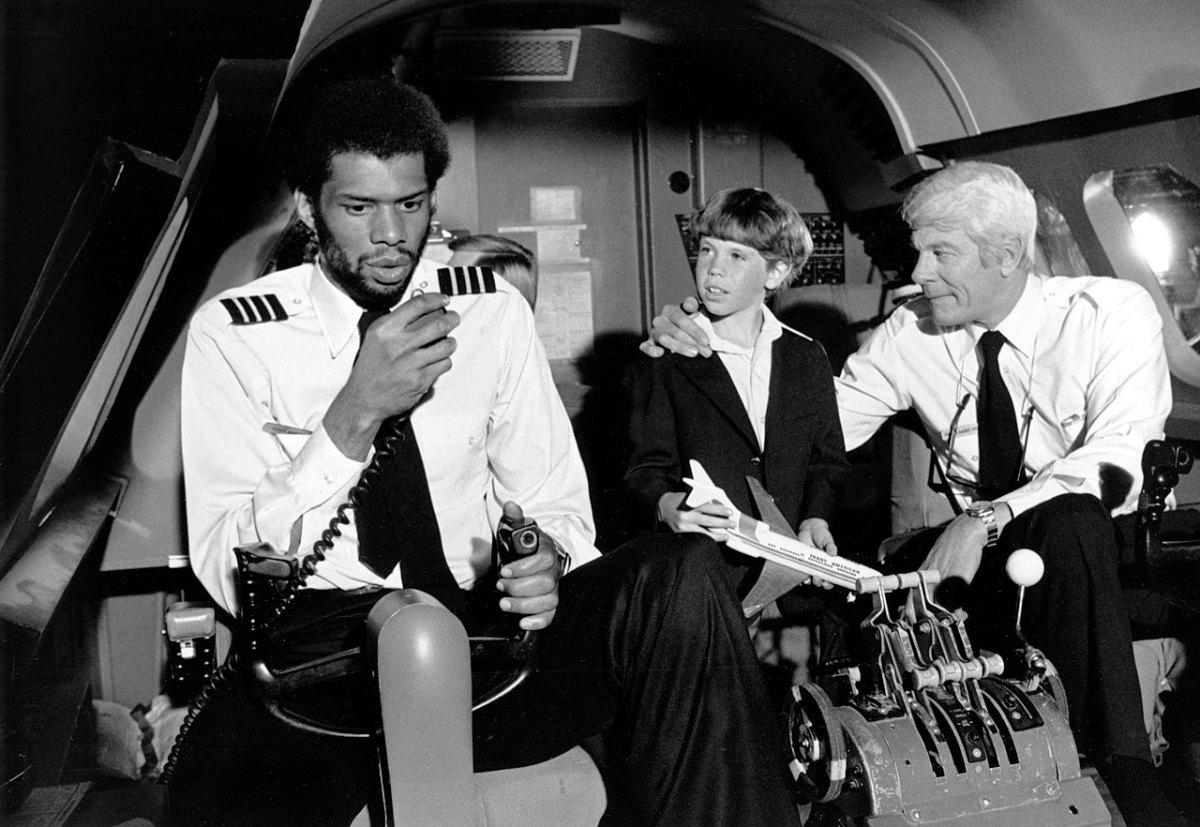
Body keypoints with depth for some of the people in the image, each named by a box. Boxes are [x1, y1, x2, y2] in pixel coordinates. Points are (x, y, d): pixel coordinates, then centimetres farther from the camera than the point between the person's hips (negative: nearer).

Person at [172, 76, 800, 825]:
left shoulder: (494, 308, 7)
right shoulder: (232, 334, -1)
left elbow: (554, 501, 11)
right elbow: (229, 575, -8)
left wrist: (549, 560, -14)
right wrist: (355, 414, -20)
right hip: (324, 644, -3)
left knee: (683, 580, -25)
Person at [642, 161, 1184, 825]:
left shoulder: (1112, 312, -11)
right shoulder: (911, 332, -2)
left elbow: (1116, 465, -22)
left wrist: (988, 518, -36)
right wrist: (698, 356, -13)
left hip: (1093, 548, -2)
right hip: (969, 553, 3)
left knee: (1069, 521, -37)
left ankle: (1122, 767, -24)